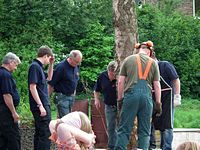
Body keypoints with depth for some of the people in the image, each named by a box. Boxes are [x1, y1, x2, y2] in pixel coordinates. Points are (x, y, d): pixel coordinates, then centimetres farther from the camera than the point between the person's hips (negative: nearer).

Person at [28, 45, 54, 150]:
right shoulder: (34, 66, -14)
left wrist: (51, 64, 20)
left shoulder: (38, 66, 14)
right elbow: (32, 87, -20)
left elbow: (49, 78, 32)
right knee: (45, 133, -12)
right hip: (41, 105, -10)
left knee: (39, 133, 15)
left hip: (43, 104, 10)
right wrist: (40, 105, -22)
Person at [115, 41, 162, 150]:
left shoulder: (128, 60, 10)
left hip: (131, 94, -1)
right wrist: (158, 103, 14)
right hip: (146, 96, 1)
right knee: (144, 131, 7)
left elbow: (120, 81, 7)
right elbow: (156, 85, 9)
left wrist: (120, 98, 13)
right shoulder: (153, 63, 12)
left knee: (124, 129, 0)